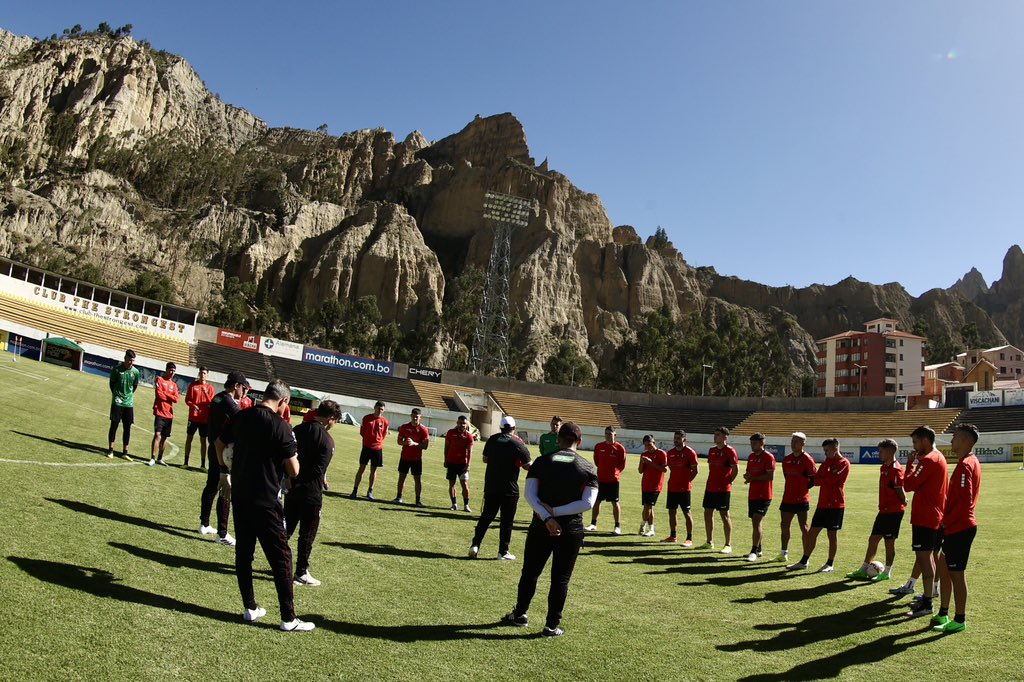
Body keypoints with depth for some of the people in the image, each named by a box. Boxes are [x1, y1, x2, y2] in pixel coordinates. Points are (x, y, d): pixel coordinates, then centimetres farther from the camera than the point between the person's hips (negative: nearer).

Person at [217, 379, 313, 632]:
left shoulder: (240, 417, 3)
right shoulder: (280, 425, -17)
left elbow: (219, 444, 20)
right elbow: (294, 470, -16)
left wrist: (225, 472, 33)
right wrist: (289, 452, 3)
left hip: (239, 495, 7)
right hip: (265, 501, -6)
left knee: (243, 552, 16)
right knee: (281, 557, 2)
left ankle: (250, 608, 23)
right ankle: (288, 619, 6)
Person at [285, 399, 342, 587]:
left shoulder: (298, 429, 3)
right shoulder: (327, 440, -15)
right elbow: (319, 471, -16)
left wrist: (290, 480, 5)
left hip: (293, 488, 6)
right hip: (311, 493, -6)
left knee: (286, 529, 19)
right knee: (307, 534, 6)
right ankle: (301, 572, 13)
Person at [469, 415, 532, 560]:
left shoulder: (492, 440, 2)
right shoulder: (518, 444, -11)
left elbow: (485, 459, 13)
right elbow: (528, 466, -8)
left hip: (490, 486, 4)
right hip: (509, 488, -4)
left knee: (486, 516, 14)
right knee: (507, 520, 7)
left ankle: (475, 545, 7)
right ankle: (503, 552, 11)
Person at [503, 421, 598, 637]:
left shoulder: (541, 462, 0)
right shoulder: (589, 469, -2)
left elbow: (530, 495, -10)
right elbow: (587, 503, -12)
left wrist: (547, 518, -17)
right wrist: (555, 512, -12)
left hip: (541, 528, 1)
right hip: (571, 531, -1)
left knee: (530, 572, 18)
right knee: (560, 578, 10)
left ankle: (520, 615, 32)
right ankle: (552, 625, 16)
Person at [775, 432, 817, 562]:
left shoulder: (807, 459, -9)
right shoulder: (786, 459, 10)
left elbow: (815, 478, -7)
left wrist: (805, 487, -8)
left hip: (801, 499, -6)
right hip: (787, 498, 7)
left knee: (803, 527, -2)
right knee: (784, 525, 10)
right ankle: (784, 553, 21)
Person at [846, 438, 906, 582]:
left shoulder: (896, 469, -17)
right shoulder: (884, 467, 12)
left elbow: (900, 490, -19)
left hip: (894, 511, -9)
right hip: (884, 510, 9)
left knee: (889, 541, 1)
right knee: (873, 539, 13)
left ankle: (886, 573, 13)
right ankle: (863, 570, 21)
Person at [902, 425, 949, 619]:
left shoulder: (928, 460, -16)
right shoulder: (939, 457, 15)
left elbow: (908, 485, -19)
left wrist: (910, 463, -11)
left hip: (925, 518, -10)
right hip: (936, 516, 10)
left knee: (923, 557, -8)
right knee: (929, 557, 15)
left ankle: (927, 604, -6)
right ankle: (927, 598, 23)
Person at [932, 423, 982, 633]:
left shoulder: (965, 465, -18)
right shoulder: (970, 462, 13)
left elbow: (964, 501, -24)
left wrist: (947, 522, -15)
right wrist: (947, 521, 17)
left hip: (959, 529, -10)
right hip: (956, 528, 10)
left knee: (956, 574, -1)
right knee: (944, 569, 16)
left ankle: (960, 620, 9)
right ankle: (943, 614, 24)